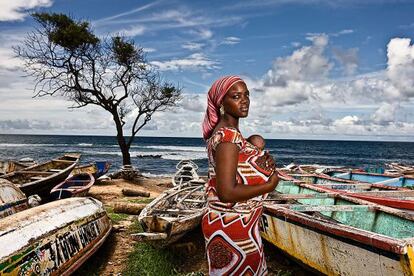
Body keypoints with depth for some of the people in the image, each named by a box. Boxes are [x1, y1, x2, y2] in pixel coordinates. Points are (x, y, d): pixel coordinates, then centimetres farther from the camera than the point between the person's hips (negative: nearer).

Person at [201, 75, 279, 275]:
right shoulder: (228, 136, -22)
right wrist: (269, 185, -16)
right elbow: (227, 193, -28)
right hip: (232, 227, -9)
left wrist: (262, 163, -1)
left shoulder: (224, 132, 7)